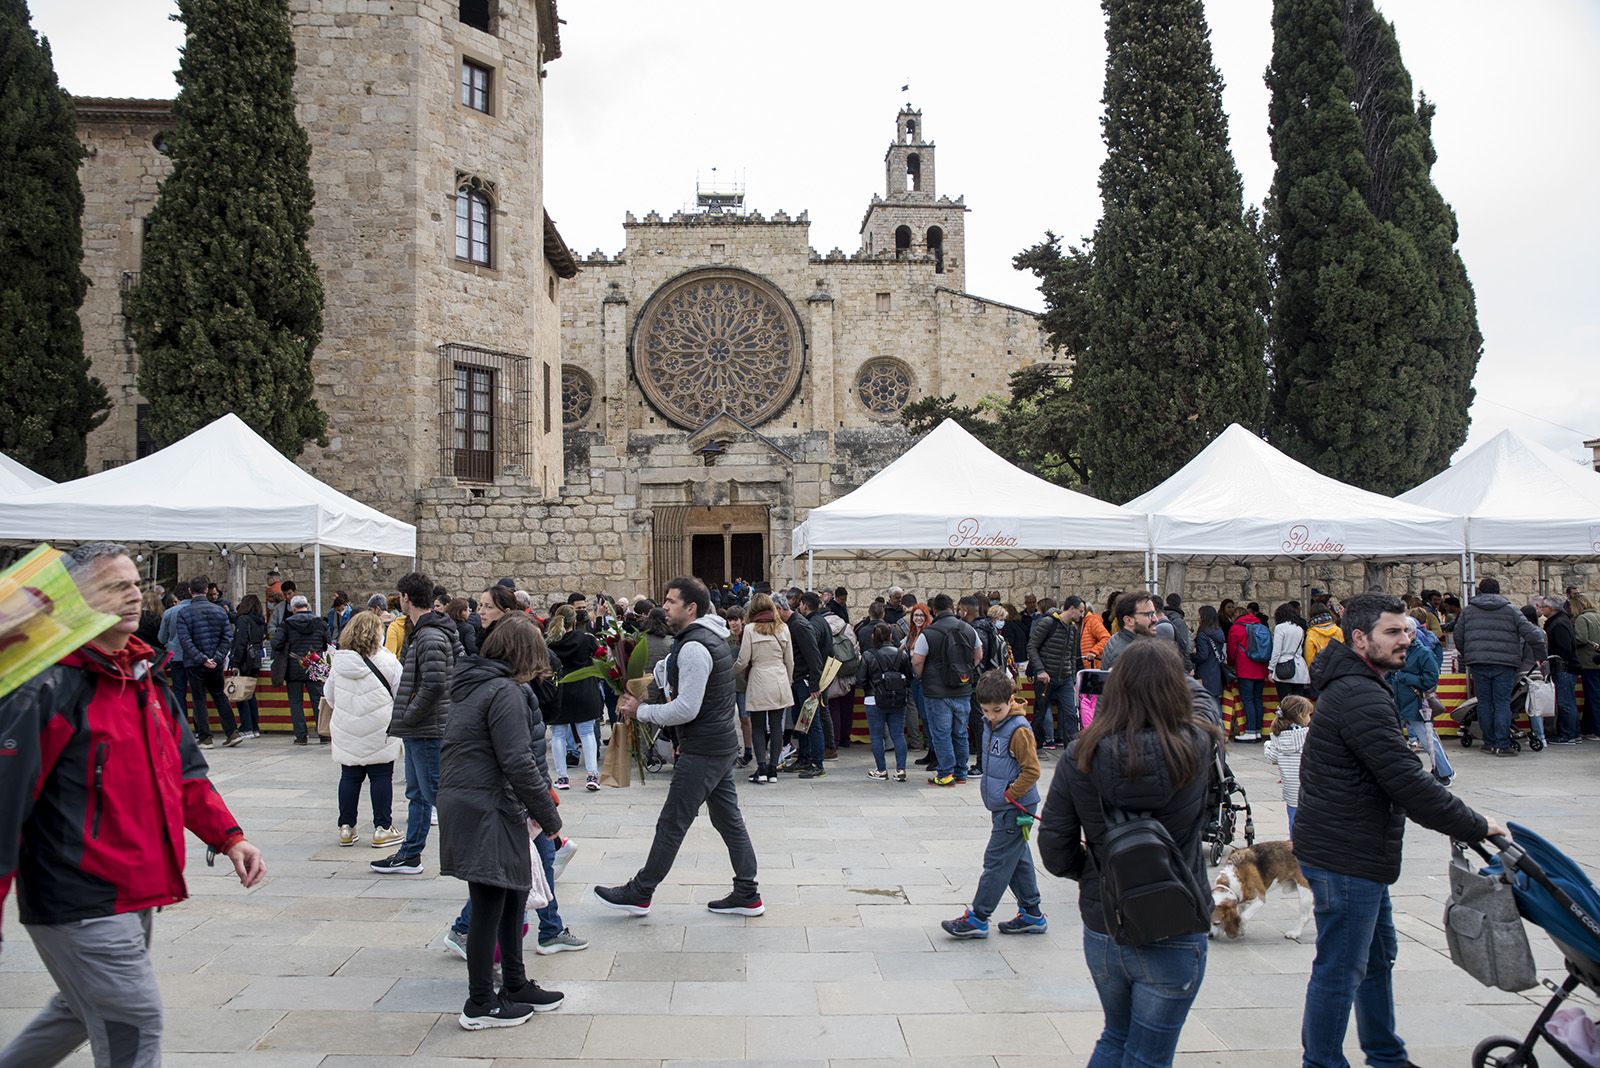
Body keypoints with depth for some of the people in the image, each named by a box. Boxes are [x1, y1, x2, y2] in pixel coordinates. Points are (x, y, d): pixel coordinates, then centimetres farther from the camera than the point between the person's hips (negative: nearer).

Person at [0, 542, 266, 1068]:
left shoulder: (148, 676, 10)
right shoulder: (47, 689, -15)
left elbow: (184, 770, 15)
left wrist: (228, 837, 6)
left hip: (132, 892, 8)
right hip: (80, 899, -8)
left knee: (85, 1007, 24)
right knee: (133, 1023, -4)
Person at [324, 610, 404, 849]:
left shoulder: (338, 661, 0)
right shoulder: (385, 660, -12)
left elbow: (329, 695, 10)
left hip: (347, 732, 4)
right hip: (379, 731, -4)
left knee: (349, 776, 11)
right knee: (381, 776, 4)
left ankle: (346, 827, 17)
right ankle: (382, 829, 7)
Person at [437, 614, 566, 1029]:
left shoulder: (470, 687, 15)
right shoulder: (504, 692, -14)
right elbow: (517, 762, -19)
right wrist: (549, 816, -9)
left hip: (461, 804, 10)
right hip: (487, 812, -10)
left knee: (513, 893, 19)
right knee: (489, 907, 1)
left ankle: (515, 985, 30)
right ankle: (480, 1005, 12)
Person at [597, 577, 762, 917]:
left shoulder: (694, 648, -20)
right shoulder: (710, 638, 13)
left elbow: (686, 709, -23)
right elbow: (668, 670, 17)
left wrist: (641, 711, -12)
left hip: (703, 751, -10)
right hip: (722, 745, 10)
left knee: (672, 824, 1)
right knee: (728, 819, 13)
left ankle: (639, 893, 13)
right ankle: (747, 895, 18)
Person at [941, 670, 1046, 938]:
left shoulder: (1019, 730, -20)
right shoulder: (991, 724, 6)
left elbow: (1032, 770, -20)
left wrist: (1009, 796, -17)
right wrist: (999, 799, 15)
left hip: (1015, 809, -9)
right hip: (1003, 807, 9)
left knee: (997, 861, -2)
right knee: (1018, 860, 15)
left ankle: (977, 918, 5)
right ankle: (1032, 915, 25)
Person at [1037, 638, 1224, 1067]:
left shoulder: (1082, 755, -12)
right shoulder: (1195, 747, -16)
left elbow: (1054, 849, -8)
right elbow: (1201, 698, 7)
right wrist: (1168, 676, 26)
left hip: (1102, 931, 2)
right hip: (1174, 937, -2)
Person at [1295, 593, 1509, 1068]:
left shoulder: (1352, 687, 13)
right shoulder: (1362, 699, -23)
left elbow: (1398, 774, 18)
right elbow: (1408, 784, -25)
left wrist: (1465, 821, 12)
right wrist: (1476, 826, -13)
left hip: (1354, 851, 11)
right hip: (1345, 858, -11)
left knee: (1378, 955, 23)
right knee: (1339, 970, 0)